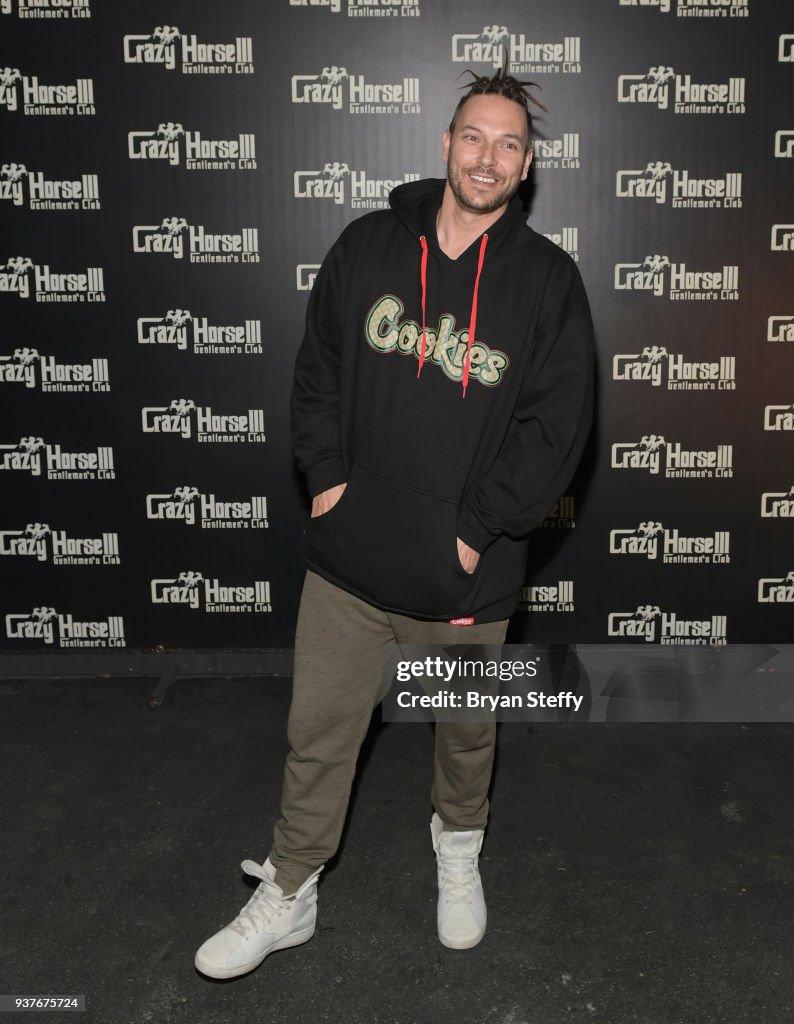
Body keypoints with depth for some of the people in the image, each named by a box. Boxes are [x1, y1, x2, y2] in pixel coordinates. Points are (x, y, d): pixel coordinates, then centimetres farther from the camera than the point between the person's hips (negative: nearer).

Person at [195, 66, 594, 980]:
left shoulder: (546, 279, -3)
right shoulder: (368, 246, 3)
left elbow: (557, 423, -5)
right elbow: (317, 367, 9)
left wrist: (479, 532, -11)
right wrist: (327, 474, -3)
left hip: (467, 572, -1)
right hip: (348, 558, 2)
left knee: (466, 732, 19)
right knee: (318, 732, 11)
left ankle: (458, 846, 49)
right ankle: (287, 898, 32)